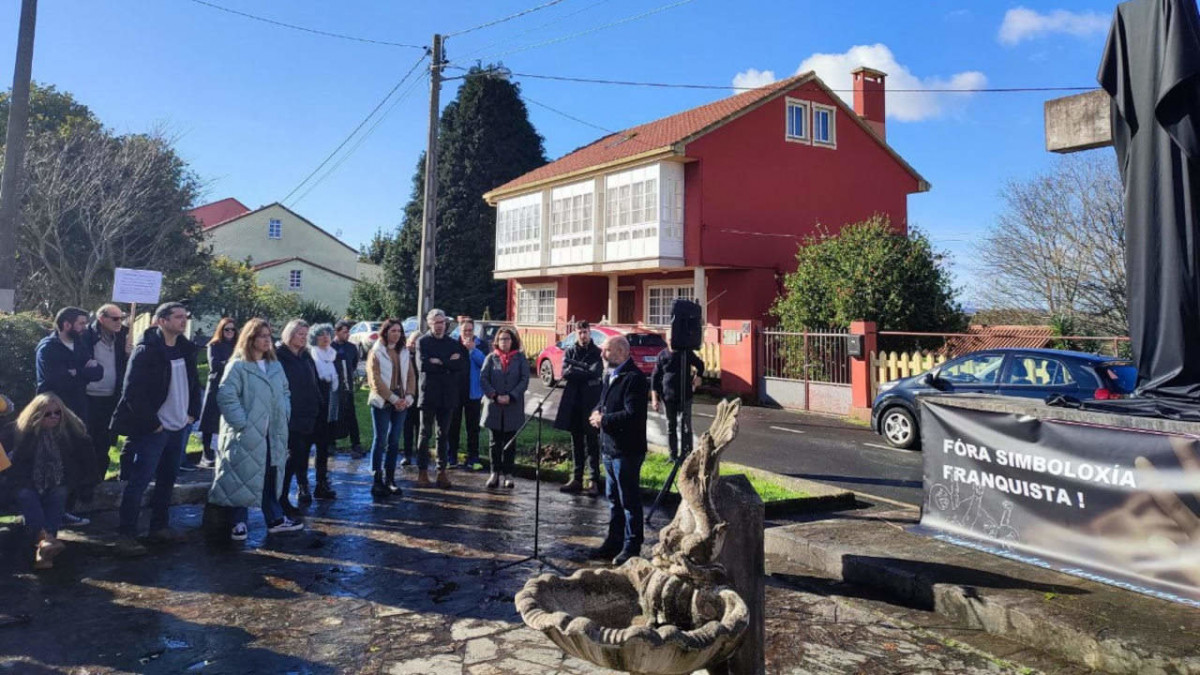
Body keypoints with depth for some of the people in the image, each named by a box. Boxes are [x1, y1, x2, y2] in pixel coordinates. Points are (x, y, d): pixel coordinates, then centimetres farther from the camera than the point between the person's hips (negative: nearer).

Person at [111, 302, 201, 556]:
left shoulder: (185, 349, 8)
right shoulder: (146, 351, -14)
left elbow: (194, 383, 18)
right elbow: (132, 392, -18)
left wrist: (192, 413, 7)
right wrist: (152, 423, -16)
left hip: (179, 428, 7)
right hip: (152, 430, -7)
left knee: (167, 480, 15)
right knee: (138, 482, -3)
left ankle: (159, 527, 26)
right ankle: (126, 535, 5)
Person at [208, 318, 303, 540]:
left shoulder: (276, 366, 13)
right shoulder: (238, 366, -9)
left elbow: (285, 393, 21)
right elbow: (226, 396, -16)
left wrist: (284, 416, 7)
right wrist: (241, 423, -19)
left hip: (273, 435, 6)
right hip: (247, 435, -6)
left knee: (271, 478, 12)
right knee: (243, 479, 1)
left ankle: (275, 519, 20)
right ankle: (239, 523, 13)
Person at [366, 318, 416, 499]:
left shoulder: (404, 353, 13)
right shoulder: (376, 352, -2)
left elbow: (411, 376, 10)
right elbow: (376, 379, -10)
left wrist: (409, 397, -5)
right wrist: (394, 399, -15)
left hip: (401, 403, 5)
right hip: (382, 402, -5)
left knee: (394, 442, 7)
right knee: (380, 441, -3)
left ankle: (389, 479, 15)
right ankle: (377, 481, 1)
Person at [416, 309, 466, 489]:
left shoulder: (452, 343, 11)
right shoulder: (423, 341, 1)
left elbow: (462, 365, -3)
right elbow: (422, 365, -14)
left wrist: (439, 362, -11)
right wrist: (449, 363, -10)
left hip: (447, 395, 3)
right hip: (428, 394, -3)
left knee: (444, 434, 7)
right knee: (426, 433, 3)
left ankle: (442, 472, 12)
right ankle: (422, 472, 9)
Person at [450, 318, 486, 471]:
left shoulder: (480, 344, 1)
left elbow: (485, 362, -12)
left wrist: (473, 349, -17)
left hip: (473, 392, 0)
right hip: (454, 390, 0)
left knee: (473, 427, 6)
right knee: (453, 425, 7)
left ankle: (472, 458, 12)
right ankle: (452, 457, 16)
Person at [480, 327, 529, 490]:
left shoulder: (520, 358, 4)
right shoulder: (491, 358, 6)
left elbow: (524, 380, -3)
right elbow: (483, 379, -1)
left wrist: (511, 396, -15)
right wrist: (495, 396, -14)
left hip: (513, 407, -1)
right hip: (494, 406, 1)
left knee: (510, 442, 4)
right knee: (495, 441, 7)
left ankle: (507, 473, 10)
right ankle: (495, 472, 14)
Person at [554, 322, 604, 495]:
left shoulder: (597, 352, 0)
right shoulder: (570, 352, 10)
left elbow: (596, 373, -14)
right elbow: (565, 373, -3)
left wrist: (574, 370, -9)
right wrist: (585, 371, -15)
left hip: (591, 402, -4)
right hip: (573, 402, 4)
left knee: (592, 442, -2)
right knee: (577, 442, 10)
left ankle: (594, 481, 0)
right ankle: (577, 479, 16)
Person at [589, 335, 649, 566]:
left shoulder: (634, 378, -18)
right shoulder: (610, 376, 13)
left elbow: (633, 415, -25)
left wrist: (603, 419, -16)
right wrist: (597, 412, 1)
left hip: (627, 450, -9)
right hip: (609, 447, 10)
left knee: (629, 500, 2)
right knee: (614, 498, 19)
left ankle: (632, 546, 13)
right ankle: (614, 541, 31)